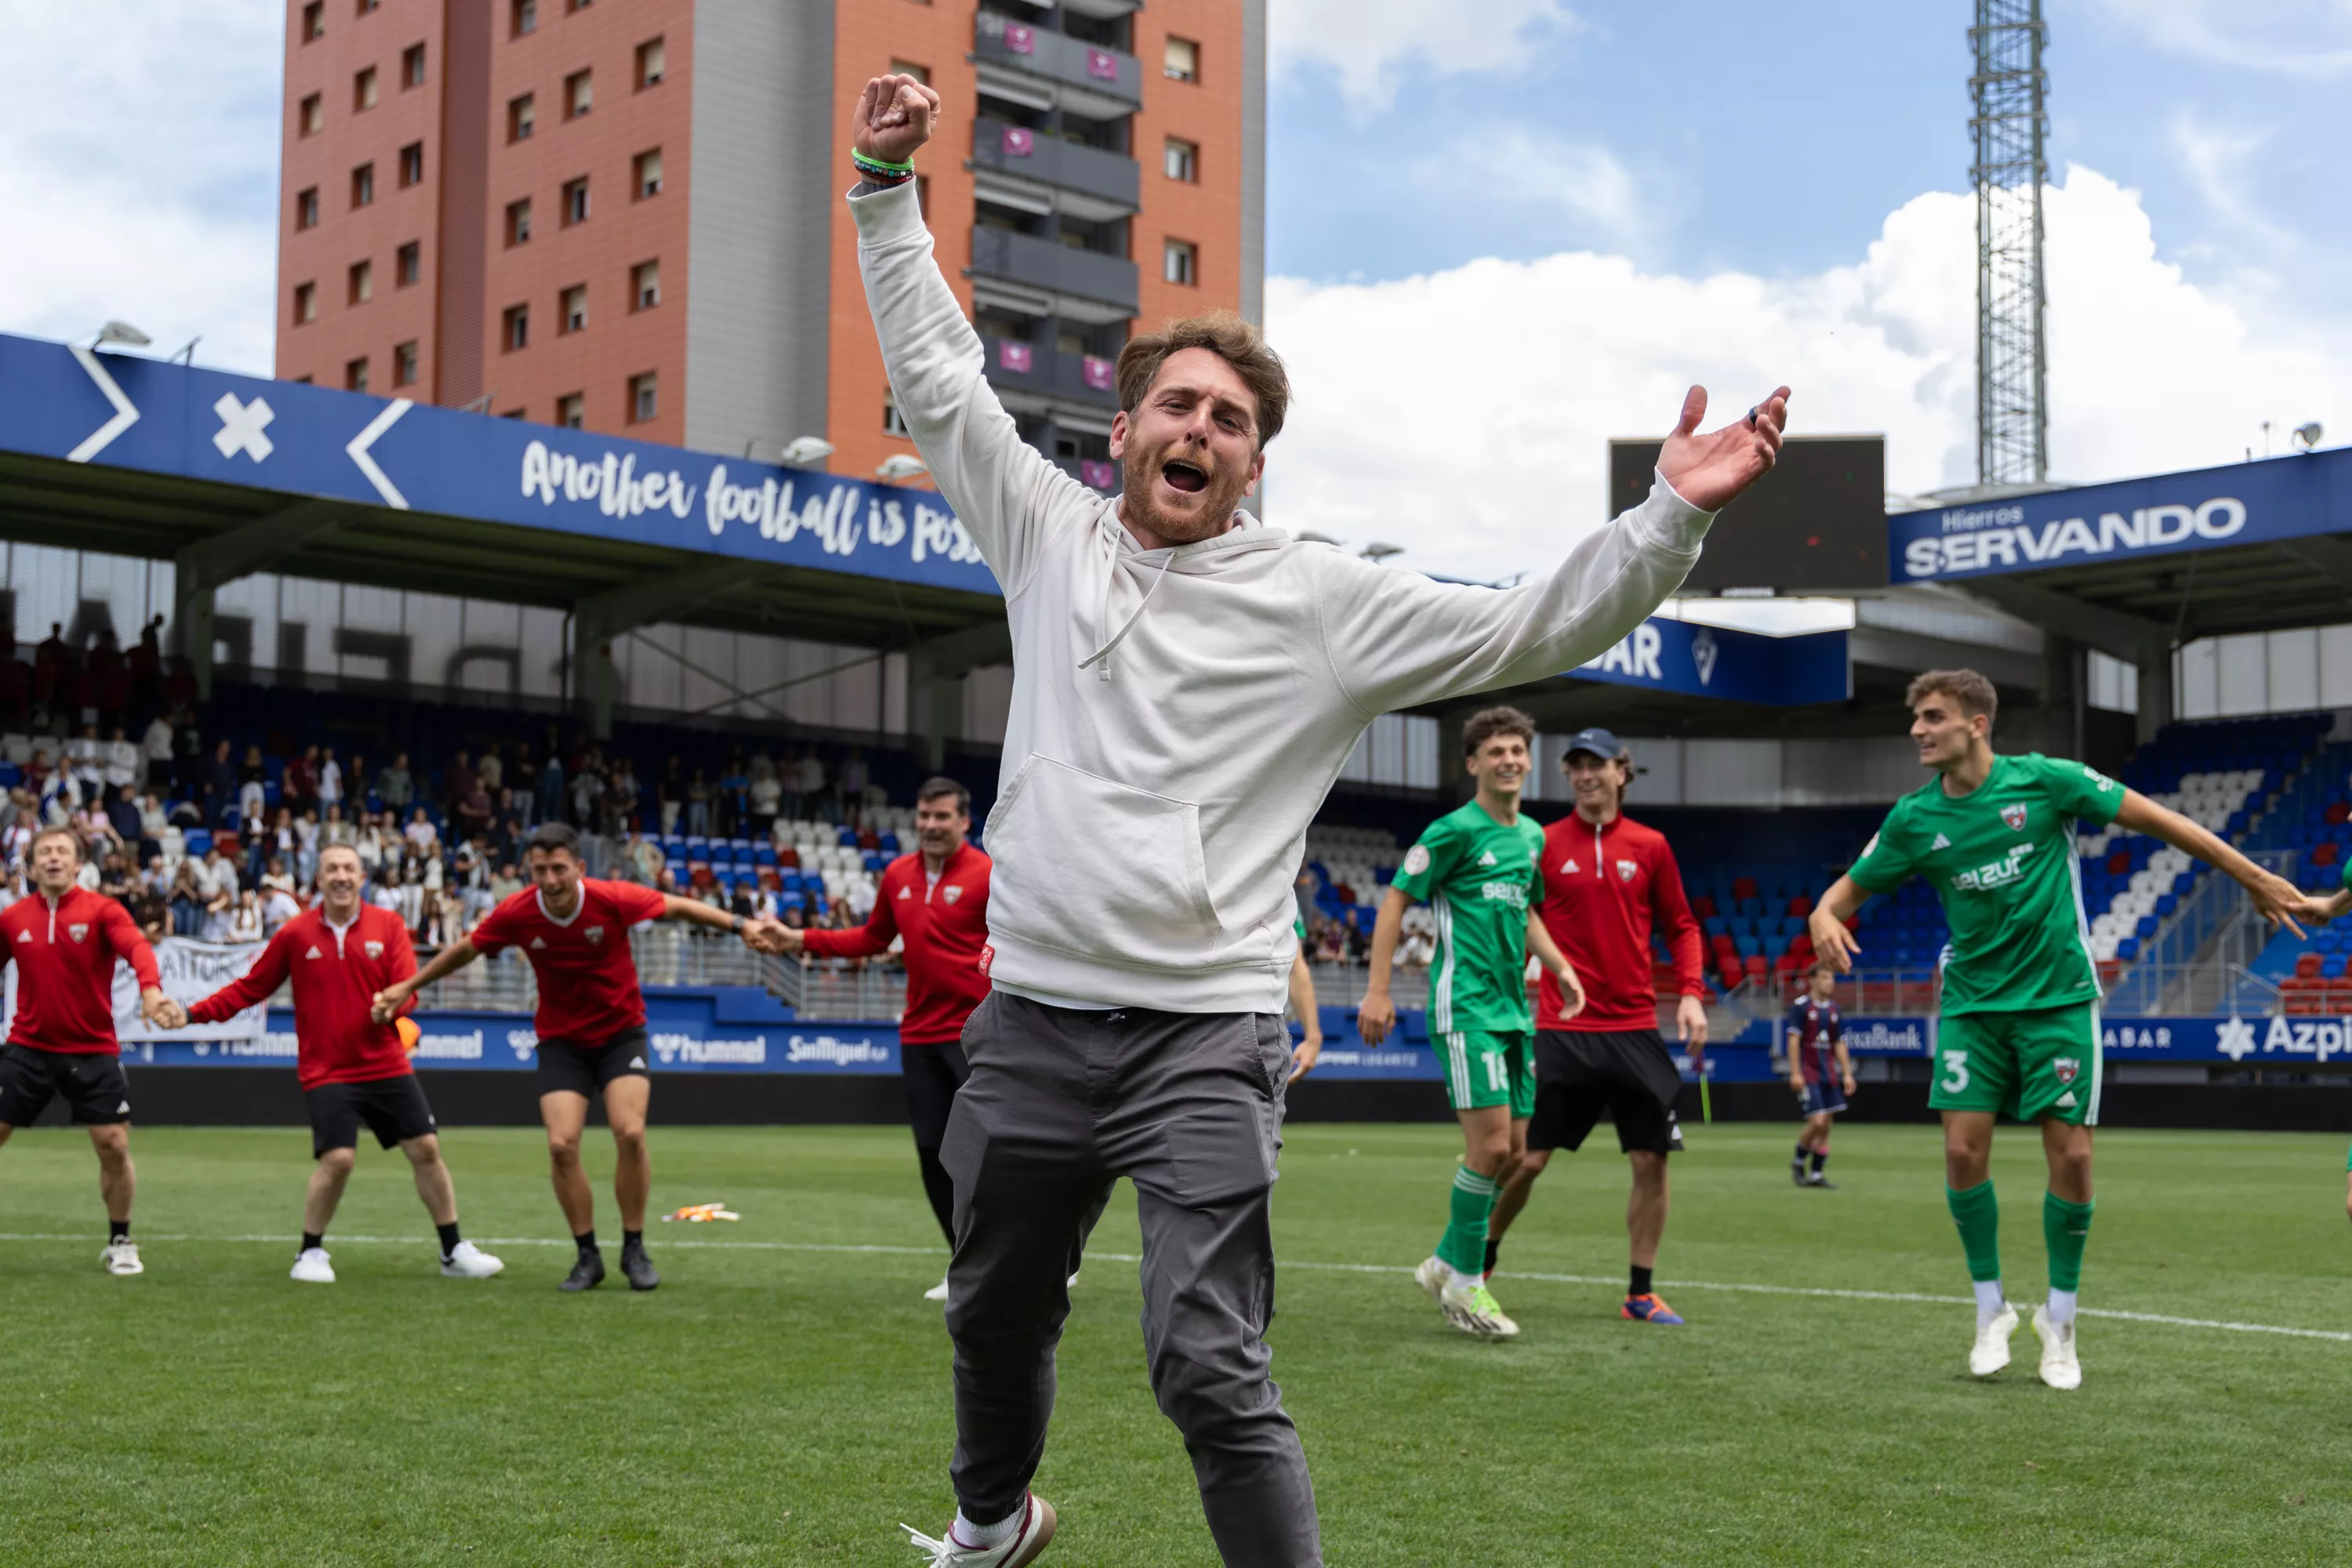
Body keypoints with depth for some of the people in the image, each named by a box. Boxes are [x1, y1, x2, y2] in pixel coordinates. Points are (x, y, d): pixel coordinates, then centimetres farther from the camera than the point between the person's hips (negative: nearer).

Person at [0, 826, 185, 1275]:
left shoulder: (102, 910, -7)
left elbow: (136, 947, -24)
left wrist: (150, 990, -45)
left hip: (93, 1051, -2)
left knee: (114, 1146, -4)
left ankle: (120, 1243, 15)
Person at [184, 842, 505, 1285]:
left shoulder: (387, 926, 1)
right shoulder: (295, 934, 0)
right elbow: (250, 987, 6)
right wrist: (196, 1013, -4)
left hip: (387, 1066, 2)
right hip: (327, 1072, -2)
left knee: (426, 1149, 2)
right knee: (337, 1159, -17)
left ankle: (454, 1252, 15)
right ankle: (310, 1252, 6)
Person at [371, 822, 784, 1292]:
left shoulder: (612, 899, -20)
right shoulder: (516, 913, -15)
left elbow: (678, 907, -5)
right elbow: (465, 949, 3)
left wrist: (738, 926, -10)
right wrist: (409, 986, 10)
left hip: (620, 1032, -1)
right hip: (561, 1039, 2)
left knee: (630, 1134, -17)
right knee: (561, 1146, -12)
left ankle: (634, 1250, 1)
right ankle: (588, 1256, 6)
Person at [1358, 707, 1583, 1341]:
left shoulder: (1532, 836, 15)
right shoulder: (1456, 830, -8)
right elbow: (1395, 900, -7)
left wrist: (1559, 965, 13)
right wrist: (1377, 991, -13)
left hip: (1513, 1009, 8)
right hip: (1465, 1004, -8)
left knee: (1513, 1150, 7)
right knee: (1491, 1142, -13)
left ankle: (1447, 1261, 23)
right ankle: (1465, 1283, 1)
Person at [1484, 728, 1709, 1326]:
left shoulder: (1650, 846, 5)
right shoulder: (1544, 844, 0)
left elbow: (1681, 926, 11)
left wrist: (1691, 993, -2)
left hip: (1636, 1029, 2)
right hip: (1564, 1030, -2)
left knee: (1651, 1160, 1)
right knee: (1527, 1159, -1)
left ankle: (1640, 1293, 14)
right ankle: (1480, 1262, 21)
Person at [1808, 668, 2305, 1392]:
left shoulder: (2044, 780, -11)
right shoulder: (1914, 818, -3)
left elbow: (2154, 818, -4)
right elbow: (1851, 886, 6)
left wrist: (2255, 878, -2)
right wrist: (1824, 914, -20)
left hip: (2057, 998, -2)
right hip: (1973, 1001, 2)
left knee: (2070, 1156, -4)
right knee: (1964, 1150, -7)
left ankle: (2059, 1321, 15)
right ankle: (1992, 1310, 13)